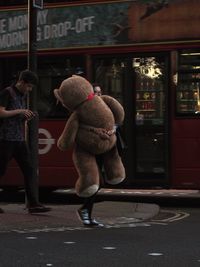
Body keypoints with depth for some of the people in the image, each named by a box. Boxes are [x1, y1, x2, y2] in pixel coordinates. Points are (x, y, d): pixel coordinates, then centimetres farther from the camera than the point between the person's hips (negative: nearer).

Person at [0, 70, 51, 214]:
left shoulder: (23, 95, 18)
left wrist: (27, 117, 6)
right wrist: (20, 111, -14)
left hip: (20, 140, 7)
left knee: (29, 170, -3)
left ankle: (33, 204, -6)